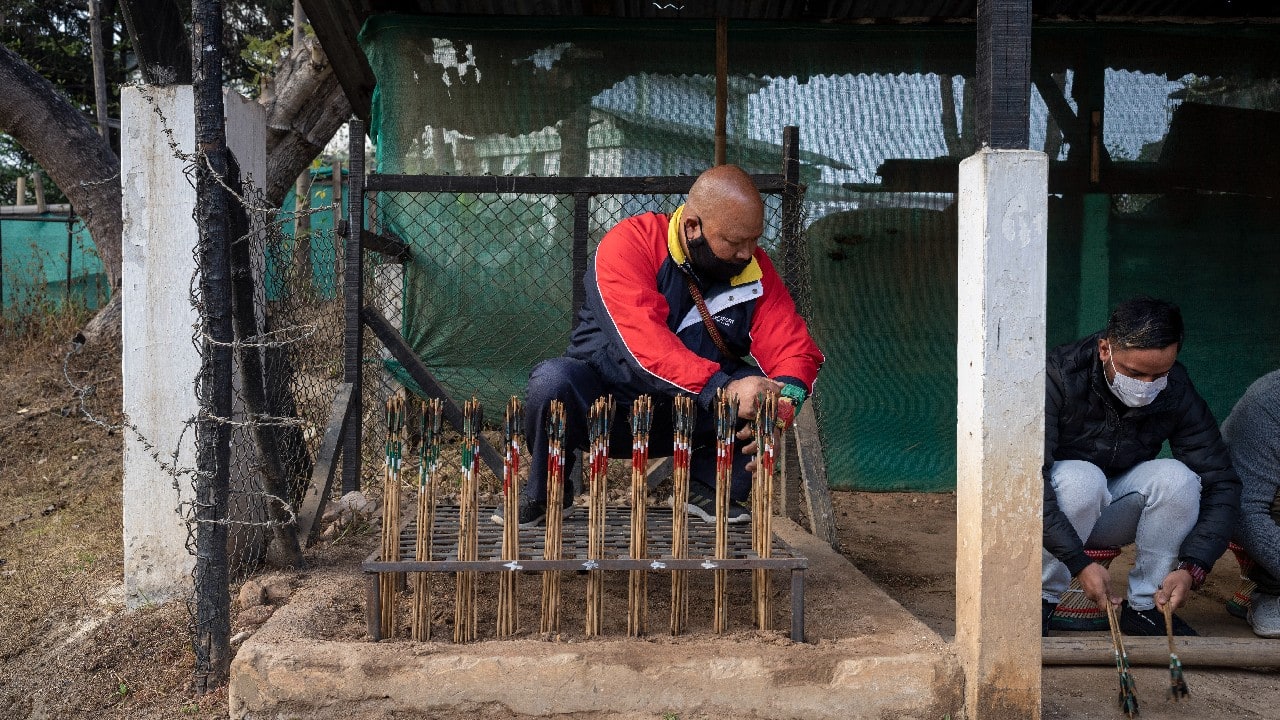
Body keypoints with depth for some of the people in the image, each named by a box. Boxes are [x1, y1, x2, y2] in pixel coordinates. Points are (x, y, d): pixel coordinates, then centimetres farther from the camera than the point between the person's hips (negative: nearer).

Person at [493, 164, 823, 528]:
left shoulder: (754, 267, -6)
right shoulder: (629, 243, -20)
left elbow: (793, 346, -13)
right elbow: (641, 342, -34)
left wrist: (787, 395, -36)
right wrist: (721, 388, -44)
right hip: (604, 398, -3)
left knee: (763, 385, -22)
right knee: (552, 379, -33)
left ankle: (711, 486, -1)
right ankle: (544, 491, -5)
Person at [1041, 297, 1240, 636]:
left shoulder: (1177, 393, -14)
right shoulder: (1059, 377, -27)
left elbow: (1221, 484, -13)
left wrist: (1192, 568, -27)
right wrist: (1079, 563, -39)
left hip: (1114, 515, 3)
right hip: (1051, 513, -3)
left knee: (1177, 477, -24)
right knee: (1081, 479, -35)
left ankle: (1144, 606, -11)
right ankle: (1042, 601, -16)